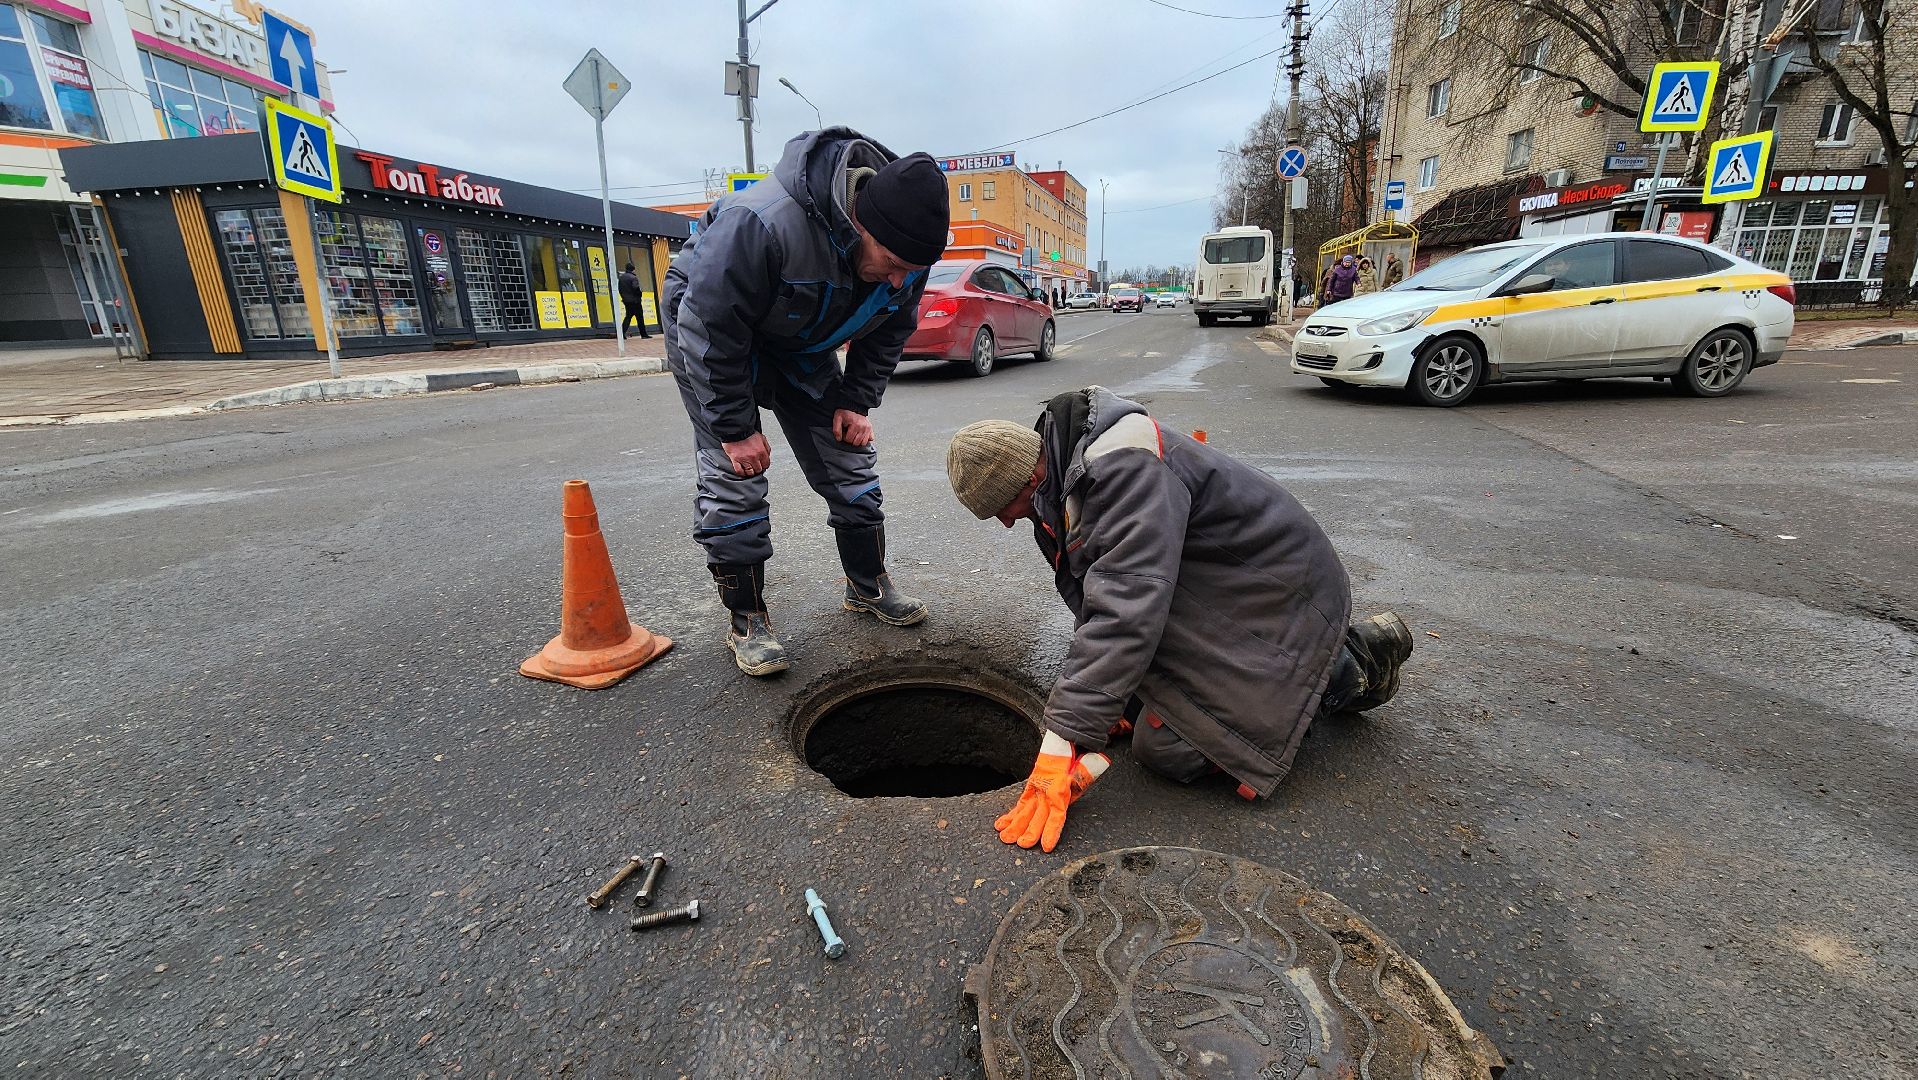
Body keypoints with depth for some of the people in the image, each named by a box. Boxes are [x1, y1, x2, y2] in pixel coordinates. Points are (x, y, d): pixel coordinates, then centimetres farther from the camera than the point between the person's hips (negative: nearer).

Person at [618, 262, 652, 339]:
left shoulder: (621, 277, 9)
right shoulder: (633, 277, -14)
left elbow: (619, 289, 12)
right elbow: (636, 288, -22)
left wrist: (623, 297, 20)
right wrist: (640, 293, -4)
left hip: (626, 300, 7)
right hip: (635, 301, -7)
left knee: (628, 316, 11)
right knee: (640, 317, 3)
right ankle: (643, 334, 7)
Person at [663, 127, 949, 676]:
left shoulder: (905, 245, -19)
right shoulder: (761, 225, -40)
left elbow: (889, 332, -2)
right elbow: (709, 329, -30)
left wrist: (856, 400, -8)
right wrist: (735, 427, -24)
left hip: (802, 347, 6)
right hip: (709, 327, -5)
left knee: (850, 461, 2)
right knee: (733, 478, -12)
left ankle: (869, 586, 19)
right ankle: (747, 619, 3)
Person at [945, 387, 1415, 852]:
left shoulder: (1121, 467, -30)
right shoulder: (1066, 471, 2)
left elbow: (1127, 607, -40)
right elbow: (1092, 597, 7)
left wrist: (1066, 741, -40)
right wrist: (1113, 700, 4)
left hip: (1279, 592, -10)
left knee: (1164, 748, -12)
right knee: (1137, 704, 12)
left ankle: (1352, 667, 2)